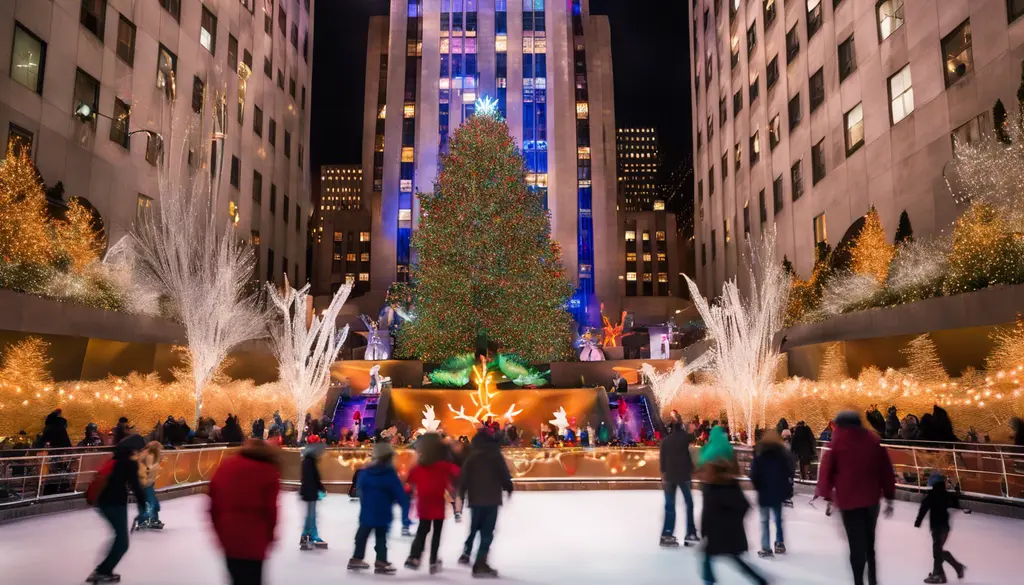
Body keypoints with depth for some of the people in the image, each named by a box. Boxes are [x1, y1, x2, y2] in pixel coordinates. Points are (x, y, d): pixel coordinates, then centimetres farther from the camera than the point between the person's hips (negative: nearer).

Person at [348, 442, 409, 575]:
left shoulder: (365, 471, 2)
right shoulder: (390, 473, -14)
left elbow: (359, 488, 11)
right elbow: (399, 493, -14)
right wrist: (406, 505, -5)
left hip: (366, 511, 5)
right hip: (382, 512, -5)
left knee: (362, 534, 16)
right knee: (381, 537, 3)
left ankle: (356, 559, 25)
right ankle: (381, 563, 3)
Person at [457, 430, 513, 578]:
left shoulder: (470, 458, 8)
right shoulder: (496, 455, -2)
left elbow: (464, 478, 6)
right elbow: (504, 474, -5)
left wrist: (462, 494, 16)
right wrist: (508, 488, 13)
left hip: (475, 499, 4)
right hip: (492, 499, -4)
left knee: (474, 529, 24)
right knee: (487, 532, -3)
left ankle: (466, 554, 32)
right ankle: (480, 564, -8)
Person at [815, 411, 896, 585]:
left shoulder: (837, 442, -5)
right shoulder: (874, 440, 6)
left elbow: (826, 470, -8)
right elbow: (886, 470, 7)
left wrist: (826, 495, -2)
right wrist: (889, 497, 12)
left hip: (849, 500, -4)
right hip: (871, 499, 5)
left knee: (857, 544, 0)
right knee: (869, 542, 21)